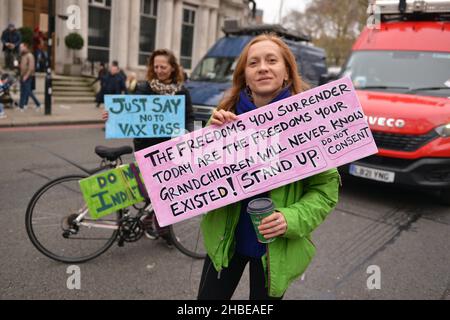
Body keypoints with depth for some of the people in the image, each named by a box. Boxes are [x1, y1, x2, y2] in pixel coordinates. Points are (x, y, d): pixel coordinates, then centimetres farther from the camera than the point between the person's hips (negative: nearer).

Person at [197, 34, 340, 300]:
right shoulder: (226, 114, -7)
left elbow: (326, 188, -9)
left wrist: (292, 219, -25)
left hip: (276, 246, -2)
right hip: (225, 238, 2)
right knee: (209, 296, 16)